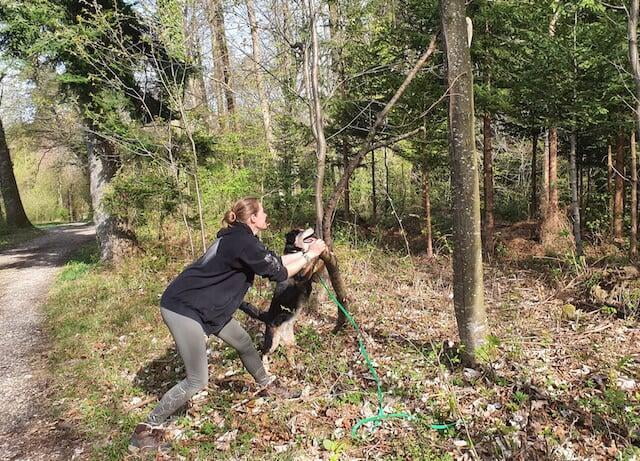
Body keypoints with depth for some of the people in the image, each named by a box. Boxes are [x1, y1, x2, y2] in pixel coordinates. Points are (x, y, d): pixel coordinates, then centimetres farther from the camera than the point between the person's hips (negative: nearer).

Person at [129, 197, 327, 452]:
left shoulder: (239, 239, 9)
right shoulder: (243, 242, -21)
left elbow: (274, 260, 16)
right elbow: (279, 273, -14)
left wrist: (305, 251, 16)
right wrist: (310, 255, -4)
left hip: (206, 306, 10)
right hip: (182, 308, -10)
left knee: (244, 342, 20)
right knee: (197, 380, -5)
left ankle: (266, 383, 44)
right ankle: (146, 430, 8)